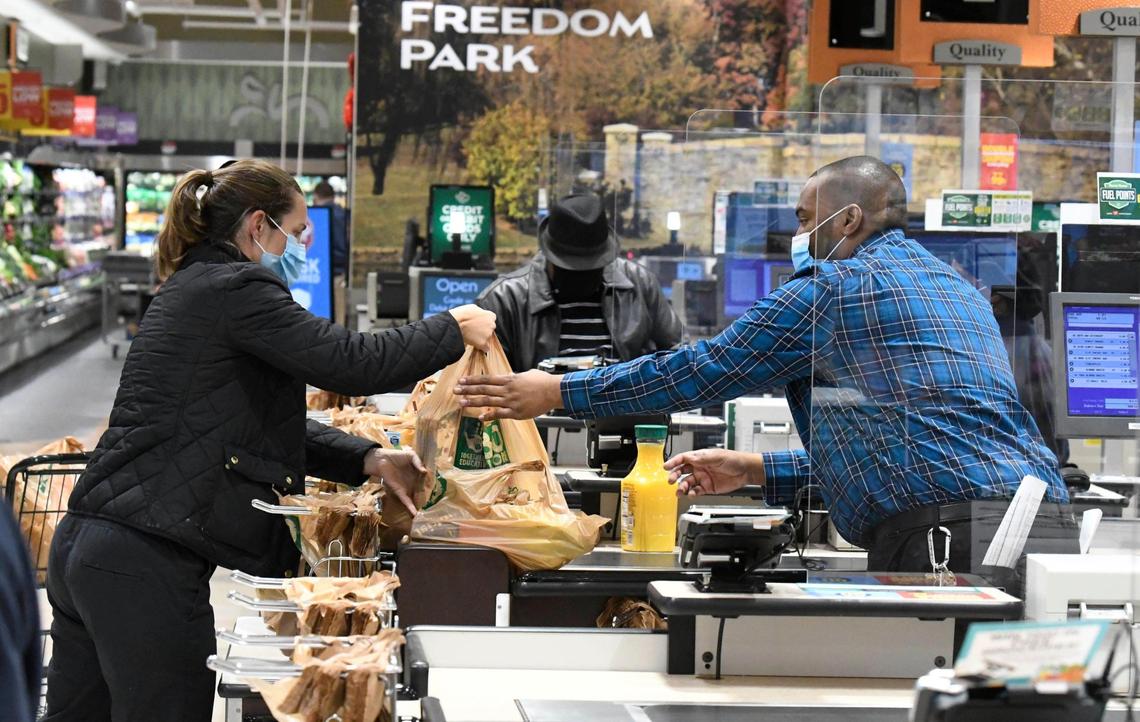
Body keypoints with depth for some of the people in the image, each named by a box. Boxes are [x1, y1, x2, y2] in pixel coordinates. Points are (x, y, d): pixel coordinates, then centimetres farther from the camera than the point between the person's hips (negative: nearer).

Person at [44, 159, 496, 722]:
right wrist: (454, 331, 0)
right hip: (145, 564, -10)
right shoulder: (233, 290, -10)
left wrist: (370, 460, 10)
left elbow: (272, 424, 23)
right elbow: (354, 364, -15)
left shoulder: (191, 288, 21)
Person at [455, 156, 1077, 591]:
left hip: (952, 536, -8)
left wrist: (555, 393, 18)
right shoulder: (956, 289, 29)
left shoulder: (834, 285, 2)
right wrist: (755, 471, 35)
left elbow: (701, 370, 8)